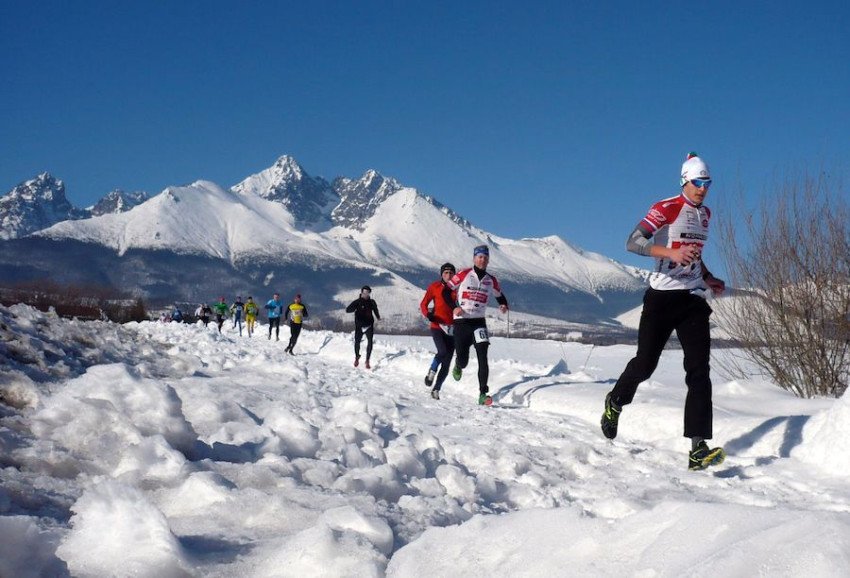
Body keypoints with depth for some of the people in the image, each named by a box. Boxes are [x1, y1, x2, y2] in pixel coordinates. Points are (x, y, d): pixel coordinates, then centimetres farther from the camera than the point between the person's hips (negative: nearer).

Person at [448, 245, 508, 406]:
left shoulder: (491, 281, 8)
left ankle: (483, 394, -17)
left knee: (482, 357, -15)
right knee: (463, 360, 1)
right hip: (461, 322, -2)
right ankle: (458, 367, 41)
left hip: (479, 322, 2)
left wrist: (504, 306, 1)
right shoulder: (463, 275, -3)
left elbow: (500, 296, 23)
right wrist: (454, 307, -11)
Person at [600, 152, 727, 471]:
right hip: (662, 297, -5)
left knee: (699, 370, -8)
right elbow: (633, 242, -20)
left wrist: (709, 278, 14)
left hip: (693, 299, 6)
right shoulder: (666, 208, -8)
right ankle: (615, 403, 35)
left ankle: (698, 447, -13)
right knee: (646, 363, 1)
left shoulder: (705, 213, 16)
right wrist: (671, 253, -33)